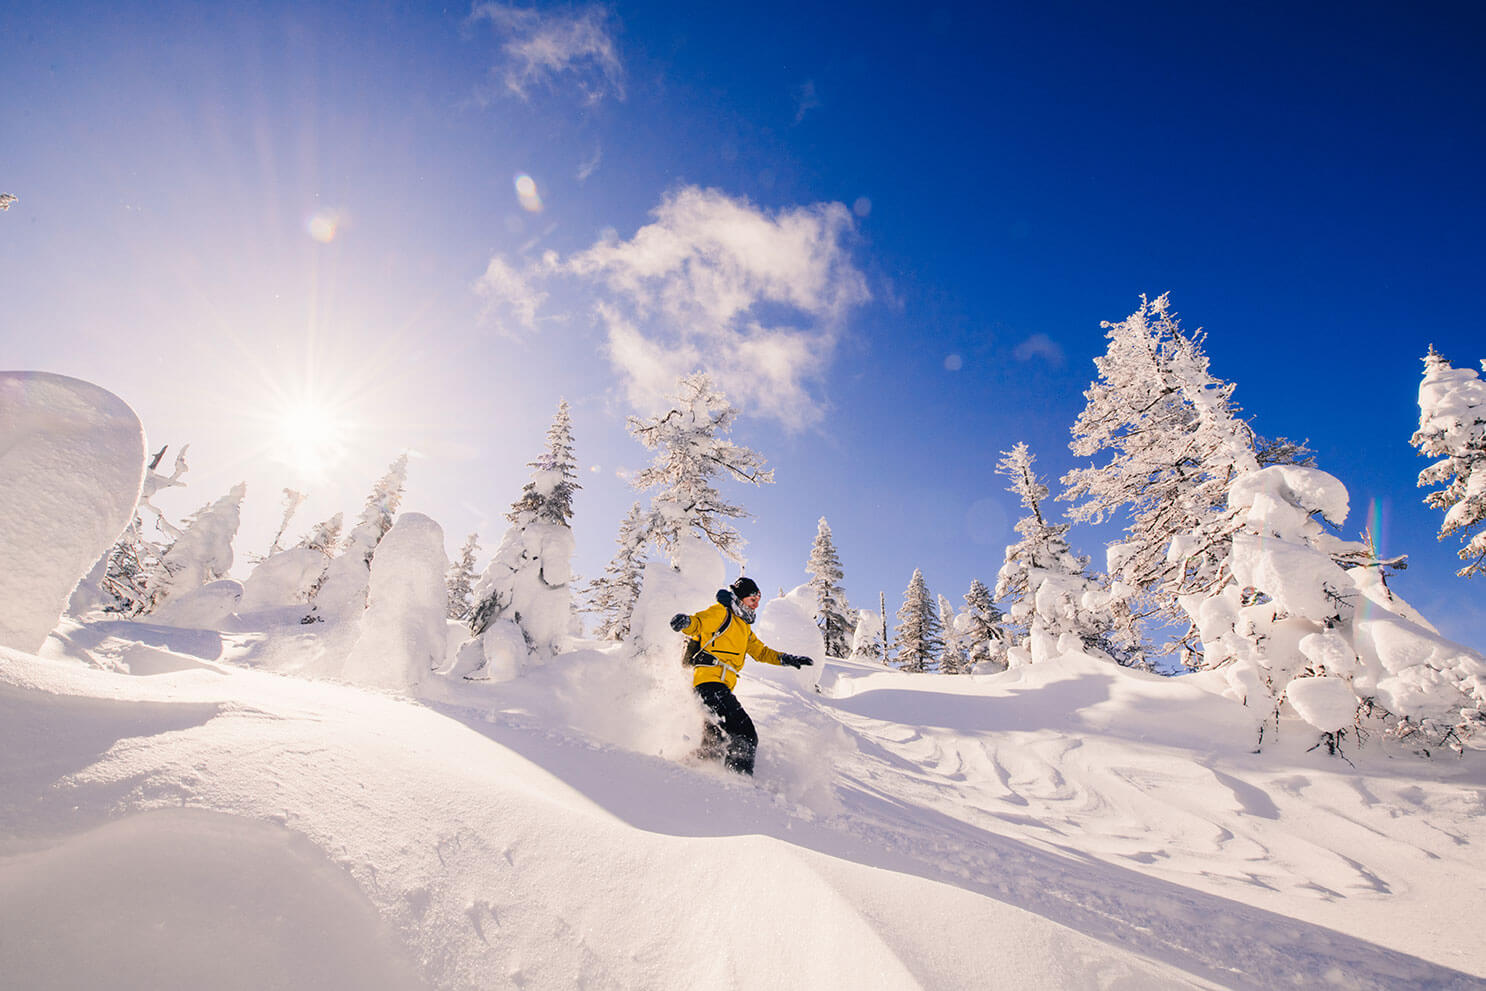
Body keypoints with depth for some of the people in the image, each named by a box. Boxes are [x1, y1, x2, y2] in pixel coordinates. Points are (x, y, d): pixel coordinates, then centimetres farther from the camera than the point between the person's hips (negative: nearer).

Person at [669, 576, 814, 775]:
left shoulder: (744, 627, 27)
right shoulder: (721, 613, 0)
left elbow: (759, 650, 34)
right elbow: (698, 623, -16)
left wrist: (785, 659, 22)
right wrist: (686, 621, -39)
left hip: (722, 687, 10)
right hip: (709, 680, -10)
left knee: (716, 742, 12)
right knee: (745, 736, -19)